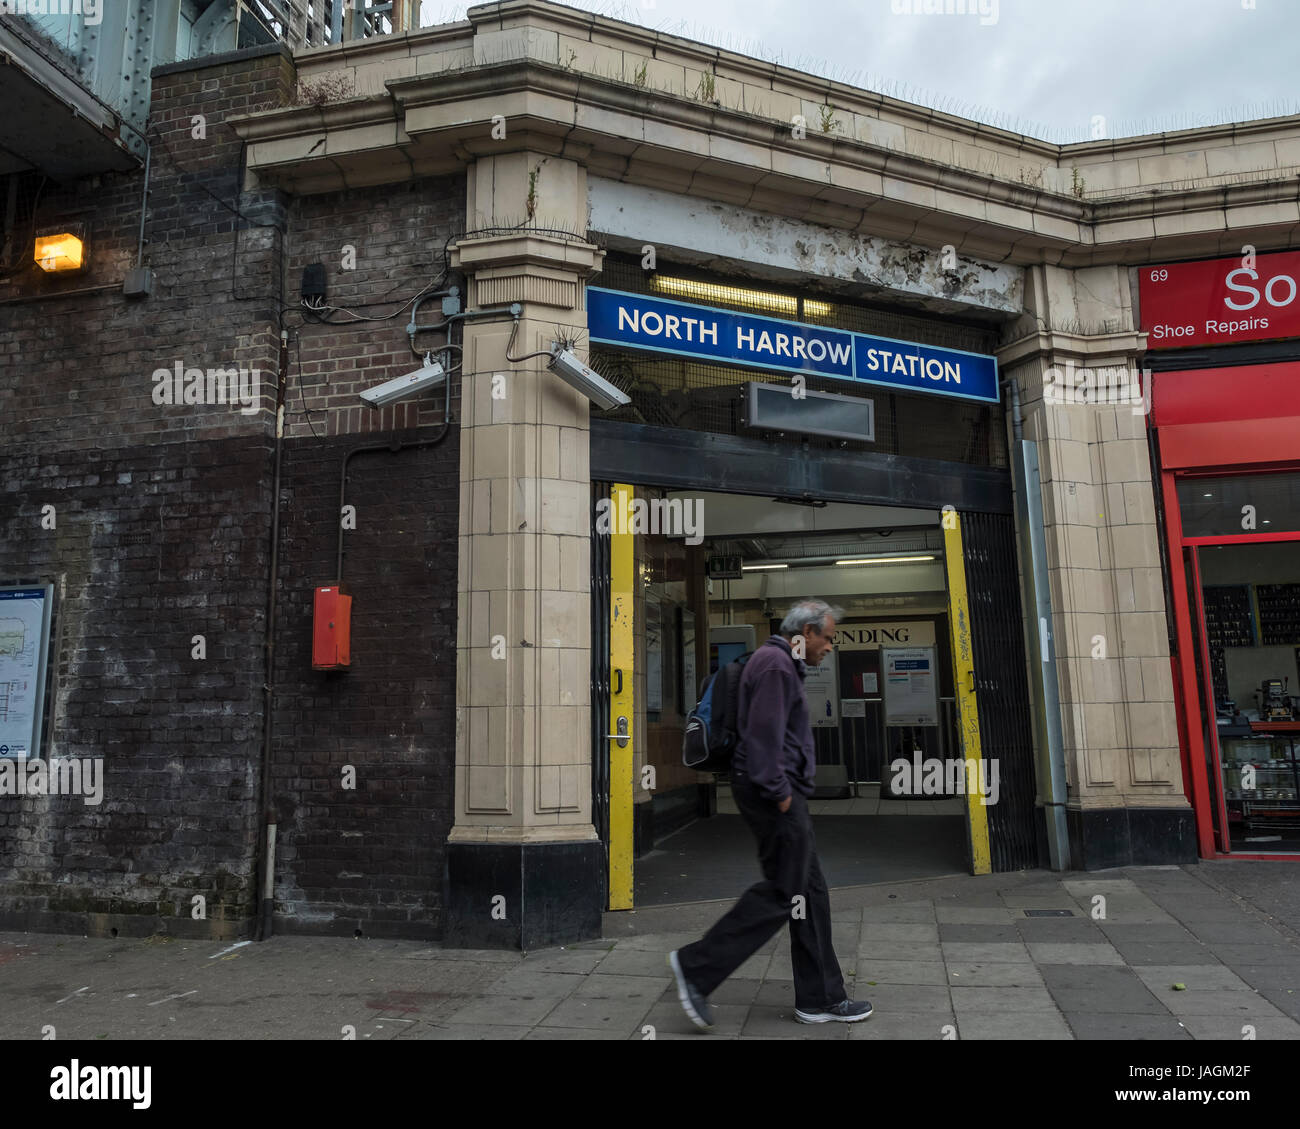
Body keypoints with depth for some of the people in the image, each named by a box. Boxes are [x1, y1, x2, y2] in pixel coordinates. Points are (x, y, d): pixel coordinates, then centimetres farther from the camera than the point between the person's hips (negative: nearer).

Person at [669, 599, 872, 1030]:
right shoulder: (775, 663, -14)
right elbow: (764, 734, -22)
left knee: (810, 891, 12)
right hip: (775, 792, -11)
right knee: (783, 891, -7)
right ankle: (696, 966, 0)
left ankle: (820, 998, 19)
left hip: (782, 793, 11)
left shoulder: (784, 664, 21)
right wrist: (778, 792, -19)